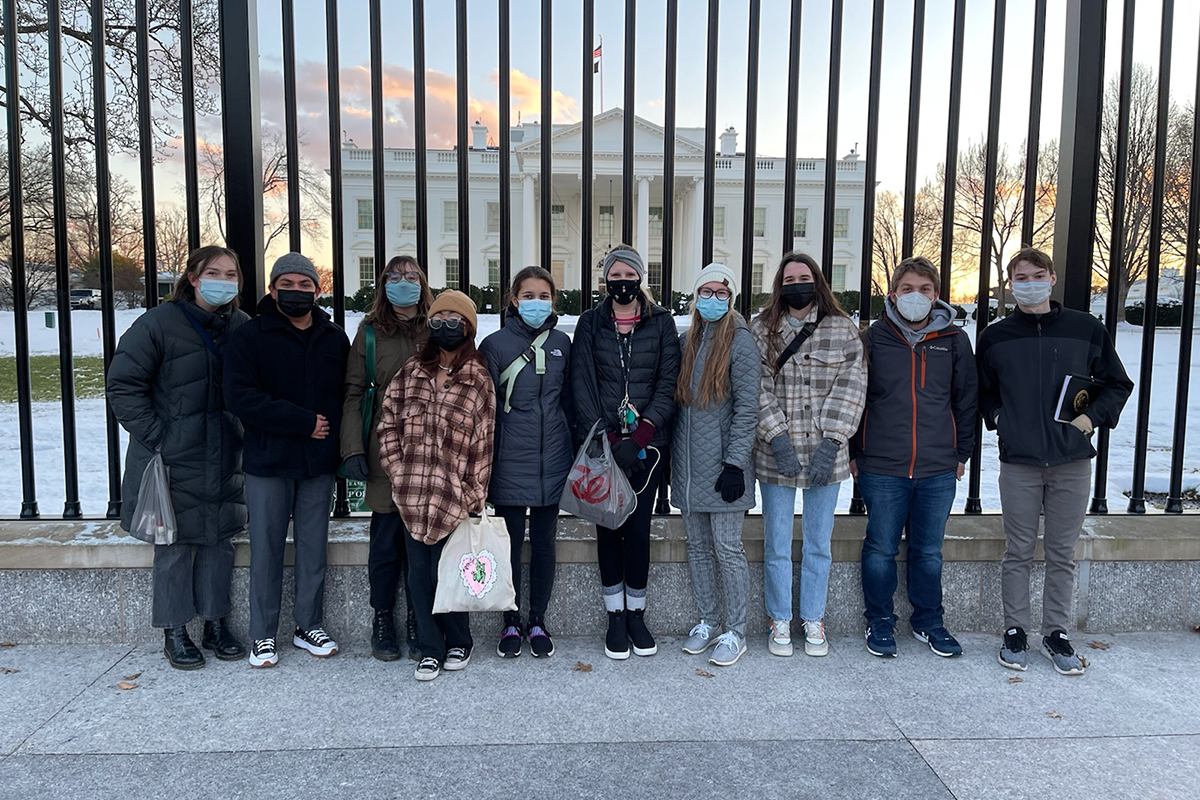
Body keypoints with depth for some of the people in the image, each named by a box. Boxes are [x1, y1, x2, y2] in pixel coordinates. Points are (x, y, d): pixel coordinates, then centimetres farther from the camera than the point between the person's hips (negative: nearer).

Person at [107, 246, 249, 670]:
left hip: (226, 460, 4)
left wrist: (248, 435, 6)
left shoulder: (243, 327, 5)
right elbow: (123, 383, -7)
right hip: (173, 460, -4)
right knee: (174, 544, 5)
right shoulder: (159, 324, -9)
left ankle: (216, 624, 25)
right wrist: (153, 435, -12)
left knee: (219, 541, 11)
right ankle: (174, 632, 19)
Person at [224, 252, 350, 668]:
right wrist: (303, 422, -17)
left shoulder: (335, 338, 8)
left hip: (319, 462, 3)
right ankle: (263, 635, 19)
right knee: (266, 550, 6)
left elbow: (347, 395, 10)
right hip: (268, 461, -3)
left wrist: (334, 433, -6)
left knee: (313, 548, 11)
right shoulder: (250, 336, -3)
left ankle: (309, 625, 25)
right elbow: (240, 396, -14)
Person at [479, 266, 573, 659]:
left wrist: (570, 447, 8)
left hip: (552, 461, 3)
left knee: (544, 542, 11)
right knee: (511, 542, 7)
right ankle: (511, 623, 23)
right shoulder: (495, 344, -4)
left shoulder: (561, 343, 5)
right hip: (511, 462, -2)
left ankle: (538, 622, 25)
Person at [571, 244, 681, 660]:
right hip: (601, 443, 1)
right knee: (608, 528, 5)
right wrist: (606, 439, -11)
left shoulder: (661, 322, 5)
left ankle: (636, 613, 19)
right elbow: (582, 385, 0)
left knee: (638, 528, 2)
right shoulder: (590, 323, 6)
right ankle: (615, 616, 17)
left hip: (646, 444, 0)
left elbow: (668, 384, -1)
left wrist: (638, 439, -11)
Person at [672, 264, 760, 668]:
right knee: (697, 547, 12)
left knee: (728, 549, 0)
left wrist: (734, 462, -16)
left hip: (722, 466, -6)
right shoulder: (686, 341, 11)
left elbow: (747, 409, -11)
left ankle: (735, 632, 13)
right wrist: (672, 453, 13)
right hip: (688, 465, 6)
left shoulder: (740, 341, -7)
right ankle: (707, 622, 26)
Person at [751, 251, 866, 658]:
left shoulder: (843, 330, 2)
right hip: (776, 456, -1)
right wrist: (777, 436, -15)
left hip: (825, 456, 1)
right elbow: (758, 390, -4)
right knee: (777, 546, 8)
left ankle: (814, 621, 28)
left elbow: (851, 387, -3)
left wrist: (830, 444, -12)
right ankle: (780, 622, 25)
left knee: (819, 544, 12)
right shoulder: (761, 330, 1)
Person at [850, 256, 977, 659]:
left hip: (938, 469, 2)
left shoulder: (954, 340, 5)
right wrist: (854, 453, 3)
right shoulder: (874, 337, 0)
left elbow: (966, 400, 12)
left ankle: (929, 622, 30)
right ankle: (880, 623, 23)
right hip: (882, 468, -1)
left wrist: (962, 453, 11)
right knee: (880, 550, 6)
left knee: (928, 551, 13)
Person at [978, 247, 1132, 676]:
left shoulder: (1087, 329, 2)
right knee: (1018, 552, 7)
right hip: (1019, 463, 0)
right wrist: (997, 417, 0)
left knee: (1063, 554, 9)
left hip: (1072, 462, 0)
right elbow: (981, 391, 16)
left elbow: (1117, 383, 11)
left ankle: (1057, 633, 23)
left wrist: (1092, 417, -3)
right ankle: (1015, 632, 20)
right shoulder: (994, 336, 3)